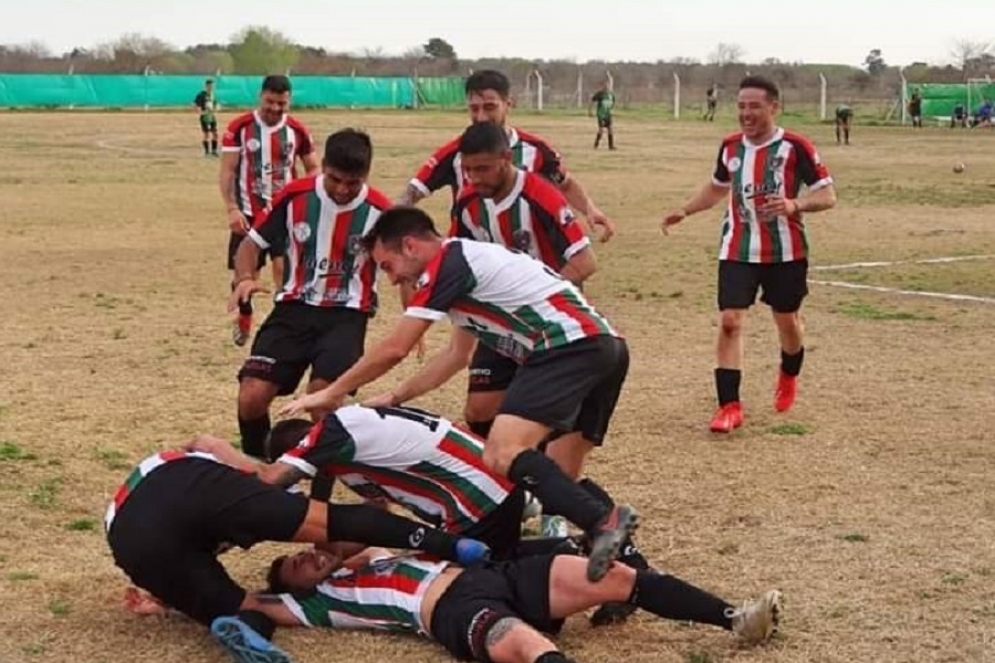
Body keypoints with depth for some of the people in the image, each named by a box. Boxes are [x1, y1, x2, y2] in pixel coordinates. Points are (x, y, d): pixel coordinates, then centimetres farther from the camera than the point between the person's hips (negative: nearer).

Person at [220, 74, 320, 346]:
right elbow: (227, 171, -5)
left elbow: (313, 169, 11)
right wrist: (232, 209, -15)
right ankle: (244, 317, 35)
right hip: (248, 212, 0)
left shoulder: (297, 130, 0)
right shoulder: (239, 127, -6)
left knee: (284, 267, -15)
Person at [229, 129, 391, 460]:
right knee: (251, 397, -13)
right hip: (295, 307, 2)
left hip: (347, 315, -2)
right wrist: (245, 278, -15)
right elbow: (253, 243, 6)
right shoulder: (295, 196, -6)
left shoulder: (379, 211, -8)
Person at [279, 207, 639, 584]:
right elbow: (456, 355, 35)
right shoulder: (467, 260, 26)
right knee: (558, 475, 16)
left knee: (502, 455, -23)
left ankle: (603, 522, -36)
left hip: (569, 347, -10)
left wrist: (331, 393, 9)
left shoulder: (445, 264, -3)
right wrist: (395, 398, 34)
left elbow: (393, 350, -3)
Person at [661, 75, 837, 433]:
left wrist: (794, 205, -31)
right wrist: (684, 210, 8)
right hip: (737, 251, 3)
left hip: (785, 252, -2)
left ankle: (788, 378, 45)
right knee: (729, 320, -10)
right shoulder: (730, 146, 3)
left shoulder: (795, 146, -12)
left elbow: (828, 195, -12)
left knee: (787, 321, 13)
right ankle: (729, 406, -7)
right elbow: (717, 188, 22)